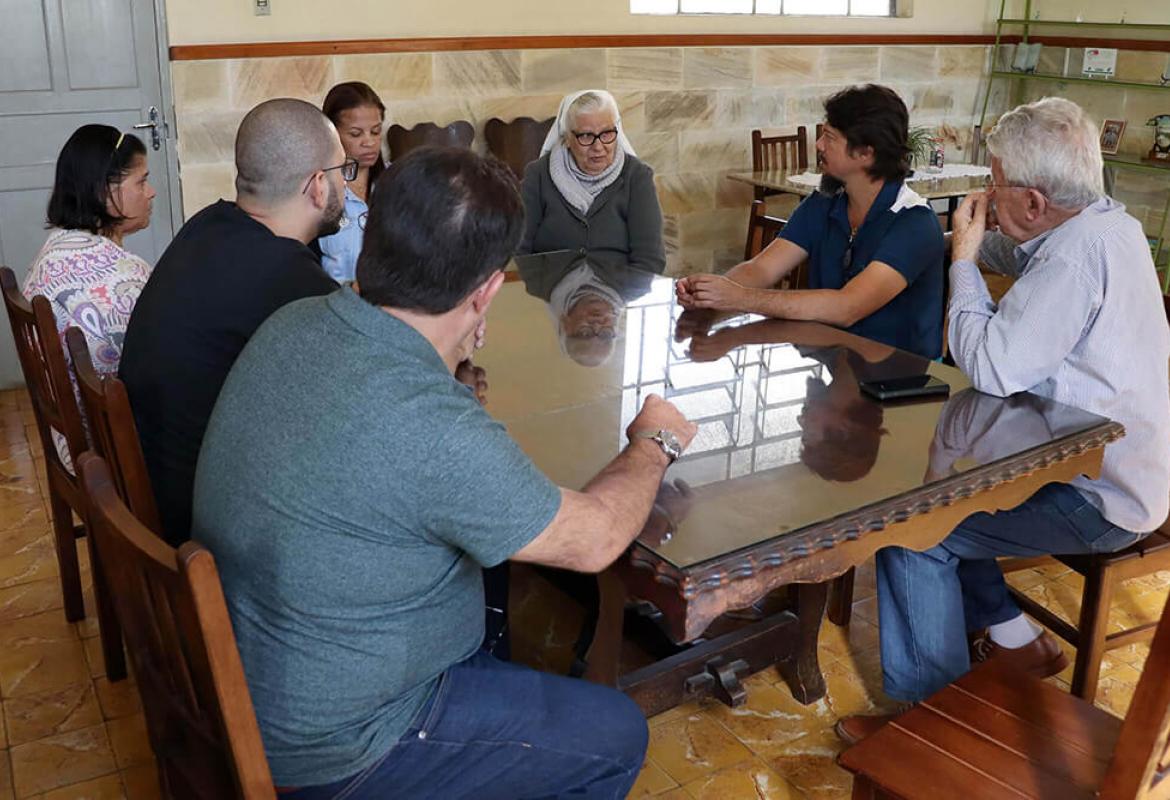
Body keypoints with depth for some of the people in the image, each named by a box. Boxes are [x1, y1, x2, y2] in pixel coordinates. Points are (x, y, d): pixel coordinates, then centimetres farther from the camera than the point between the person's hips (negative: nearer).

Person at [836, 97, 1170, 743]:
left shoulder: (1078, 254, -27)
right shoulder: (1109, 223, 5)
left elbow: (992, 367, -28)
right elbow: (1029, 269, 23)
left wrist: (963, 260, -17)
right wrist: (984, 239, 6)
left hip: (1100, 500, -10)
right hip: (1117, 465, 10)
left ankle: (927, 711, 2)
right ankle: (1013, 636, 26)